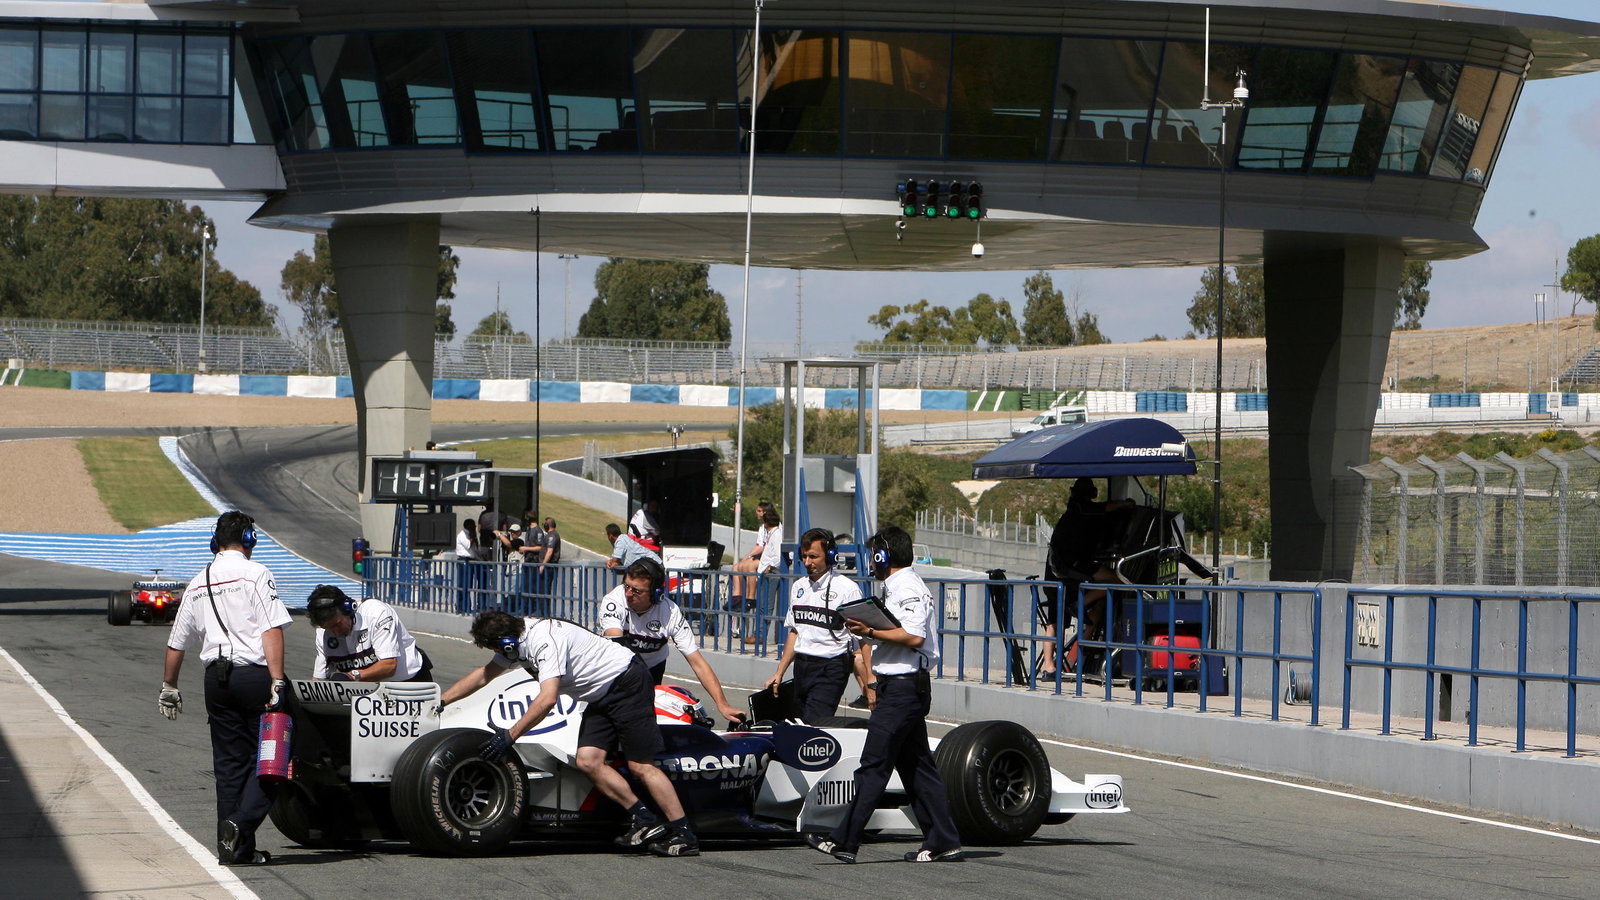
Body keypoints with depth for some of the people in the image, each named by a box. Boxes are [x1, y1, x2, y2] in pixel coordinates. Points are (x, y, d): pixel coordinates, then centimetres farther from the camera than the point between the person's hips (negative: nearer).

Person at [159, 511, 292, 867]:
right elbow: (272, 630, -15)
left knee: (230, 763, 10)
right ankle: (241, 824, -19)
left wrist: (169, 687, 32)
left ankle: (235, 849, 9)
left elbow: (176, 643, 21)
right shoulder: (254, 574, -4)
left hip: (217, 677, 6)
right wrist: (277, 681, -17)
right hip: (255, 673, -6)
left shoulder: (198, 584, 15)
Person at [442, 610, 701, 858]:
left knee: (640, 765, -12)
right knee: (587, 761, -5)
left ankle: (684, 835, -9)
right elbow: (483, 675, 15)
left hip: (628, 683, -9)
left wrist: (510, 736, -30)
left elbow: (547, 699, -35)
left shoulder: (545, 642, -26)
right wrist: (440, 703, 13)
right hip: (600, 698, 9)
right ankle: (645, 822, -1)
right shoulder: (516, 639, 4)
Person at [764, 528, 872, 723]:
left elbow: (863, 639, -10)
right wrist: (779, 673, 21)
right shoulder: (799, 587, 13)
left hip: (831, 669, -7)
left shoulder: (846, 588, -8)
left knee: (814, 727, -19)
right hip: (801, 667, 7)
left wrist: (868, 684, -15)